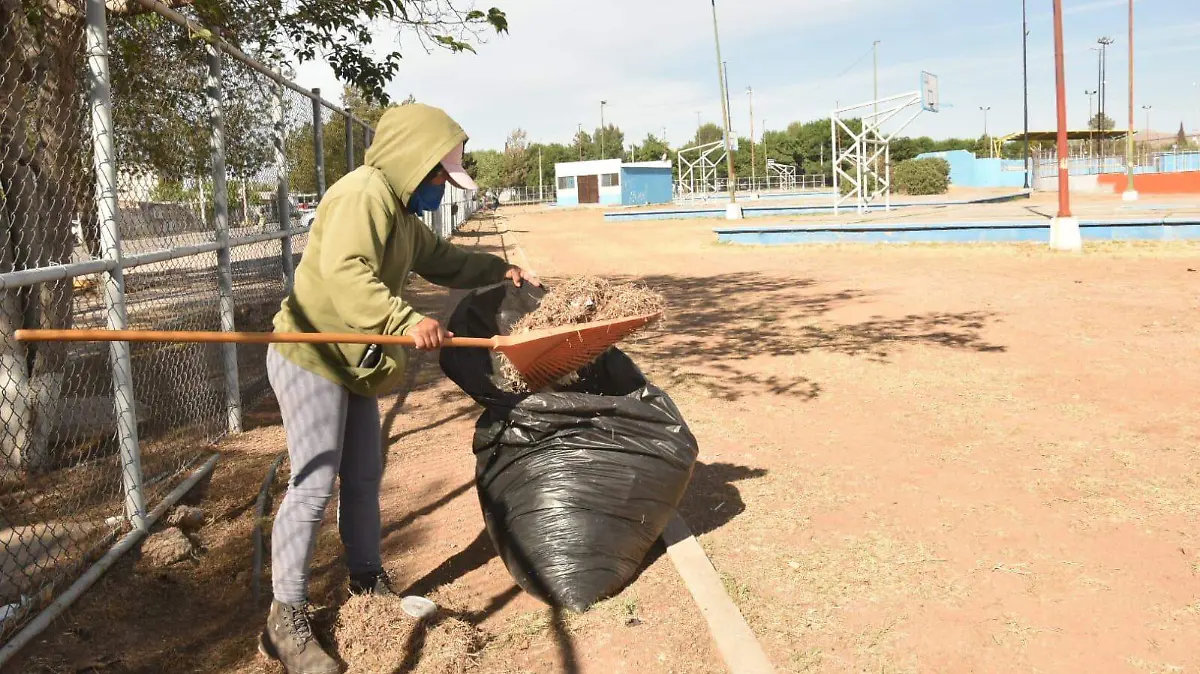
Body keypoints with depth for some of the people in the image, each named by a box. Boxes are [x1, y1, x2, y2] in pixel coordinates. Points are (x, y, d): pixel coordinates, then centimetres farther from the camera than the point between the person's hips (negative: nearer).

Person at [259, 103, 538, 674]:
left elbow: (441, 261, 27)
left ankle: (368, 583, 31)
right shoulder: (365, 193, -18)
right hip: (311, 358, -10)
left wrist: (498, 269, 14)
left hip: (352, 363, 10)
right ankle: (286, 621, 1)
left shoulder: (403, 213, 16)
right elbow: (343, 270, -32)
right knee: (314, 486, -9)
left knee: (364, 475, 15)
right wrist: (405, 321, -40)